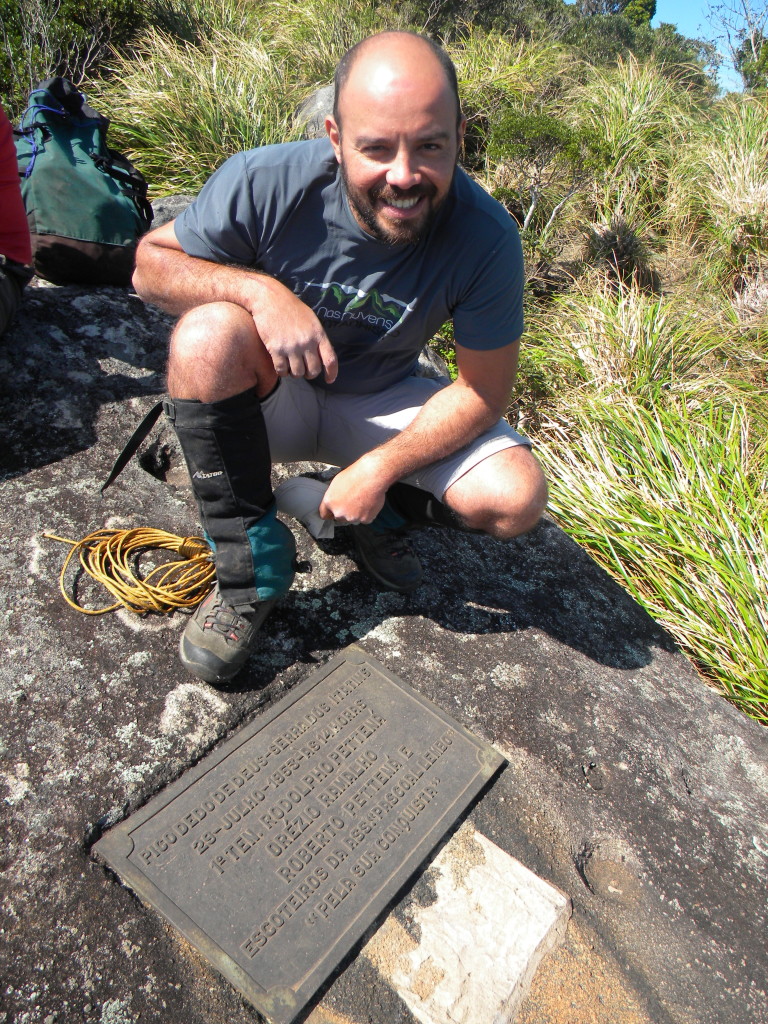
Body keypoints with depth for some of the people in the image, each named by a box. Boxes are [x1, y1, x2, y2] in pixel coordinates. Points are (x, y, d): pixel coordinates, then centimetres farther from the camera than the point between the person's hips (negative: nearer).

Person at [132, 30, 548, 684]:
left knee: (517, 499, -20)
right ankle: (251, 569, -18)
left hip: (380, 403, 1)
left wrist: (379, 470, -26)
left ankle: (382, 512, 11)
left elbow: (484, 390, -15)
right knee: (208, 332, -34)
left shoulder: (487, 238, -21)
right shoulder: (265, 183, -23)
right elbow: (150, 263, -13)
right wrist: (260, 290, -32)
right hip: (271, 397, 0)